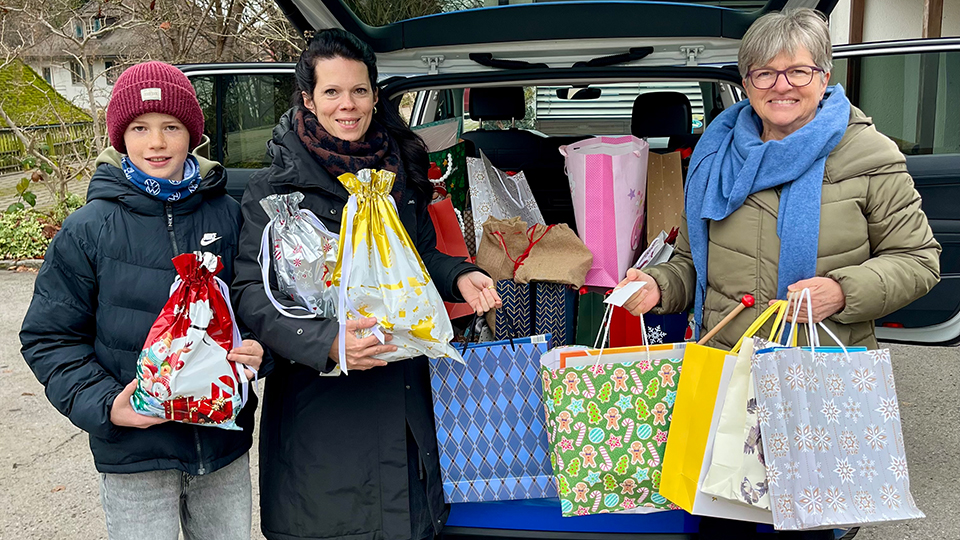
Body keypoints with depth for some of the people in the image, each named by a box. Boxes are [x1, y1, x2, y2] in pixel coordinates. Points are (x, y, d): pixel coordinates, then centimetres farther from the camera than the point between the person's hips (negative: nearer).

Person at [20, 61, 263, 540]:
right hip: (134, 456, -2)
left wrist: (256, 350, -11)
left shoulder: (227, 214, -1)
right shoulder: (87, 230, -7)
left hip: (225, 445, 3)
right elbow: (50, 337, -1)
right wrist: (105, 406, -15)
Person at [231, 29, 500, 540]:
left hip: (405, 394, 5)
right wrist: (326, 343, -30)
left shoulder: (400, 171, 7)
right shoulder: (275, 188, -8)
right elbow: (252, 293, -14)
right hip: (319, 399, -4)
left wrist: (459, 276, -2)